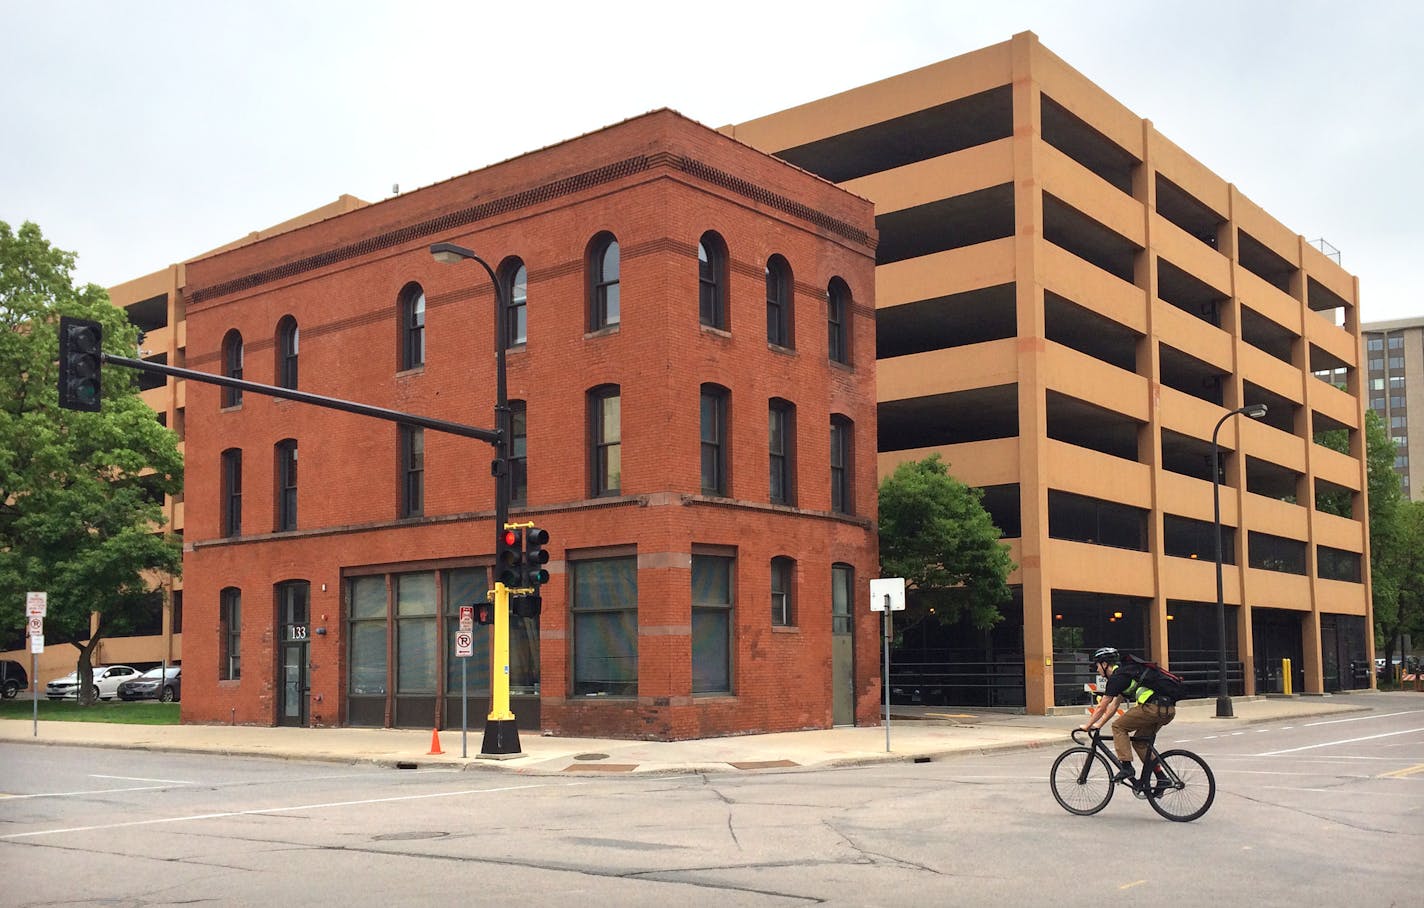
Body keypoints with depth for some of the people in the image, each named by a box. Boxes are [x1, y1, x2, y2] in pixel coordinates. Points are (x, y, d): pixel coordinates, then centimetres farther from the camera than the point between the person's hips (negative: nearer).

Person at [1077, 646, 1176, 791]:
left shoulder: (1117, 677, -3)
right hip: (1169, 710, 9)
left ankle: (1126, 767, -6)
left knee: (1118, 727, 2)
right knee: (1140, 742, 20)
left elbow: (1102, 707, 2)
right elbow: (1114, 705, 32)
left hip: (1153, 707, -9)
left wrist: (1087, 725, 13)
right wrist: (1099, 724, 33)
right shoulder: (1124, 673, 26)